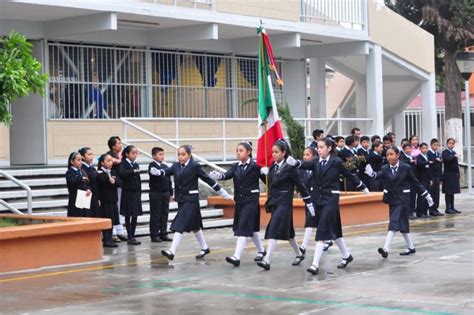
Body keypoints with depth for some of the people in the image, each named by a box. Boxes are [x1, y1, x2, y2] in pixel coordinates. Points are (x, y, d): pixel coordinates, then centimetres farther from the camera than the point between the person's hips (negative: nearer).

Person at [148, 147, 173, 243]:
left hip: (165, 193, 6)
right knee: (155, 215, -1)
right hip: (155, 193, -6)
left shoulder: (165, 166, 10)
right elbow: (156, 173, -28)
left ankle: (163, 234, 16)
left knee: (165, 214, 9)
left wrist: (171, 193, 15)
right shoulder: (152, 165, -7)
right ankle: (154, 235, 5)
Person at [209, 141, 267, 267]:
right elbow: (227, 175, -11)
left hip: (251, 201, -6)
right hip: (239, 201, 6)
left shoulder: (255, 166, -8)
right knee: (252, 228, 18)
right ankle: (261, 251, 36)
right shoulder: (235, 167, 7)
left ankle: (237, 257, -19)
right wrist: (218, 176, -30)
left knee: (243, 228, -13)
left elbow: (266, 179, -5)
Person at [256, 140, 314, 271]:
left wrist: (309, 203, -4)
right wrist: (266, 172, 6)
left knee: (274, 231, -16)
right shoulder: (273, 167, 8)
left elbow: (300, 185, -7)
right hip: (274, 203, 7)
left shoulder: (290, 168, -11)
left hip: (284, 204, -7)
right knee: (287, 232, 16)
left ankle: (267, 260, -21)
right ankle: (299, 254, 34)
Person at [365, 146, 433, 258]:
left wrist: (427, 195, 5)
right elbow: (379, 174, -19)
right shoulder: (385, 168, 1)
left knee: (394, 222, -15)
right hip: (391, 199, 5)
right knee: (402, 224, 13)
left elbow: (416, 183, 0)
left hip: (402, 199, -5)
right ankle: (411, 247, 26)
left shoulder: (406, 168, -8)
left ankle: (386, 249, -23)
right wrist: (372, 173, -42)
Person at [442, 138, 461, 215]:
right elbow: (447, 159, -28)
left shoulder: (454, 153, 14)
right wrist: (454, 156, -17)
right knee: (448, 192, -3)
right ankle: (448, 208, 1)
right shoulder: (445, 152, -7)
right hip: (448, 174, -7)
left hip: (454, 174, 7)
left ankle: (452, 208, 16)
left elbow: (456, 164, 15)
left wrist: (458, 174, 12)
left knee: (452, 192, 11)